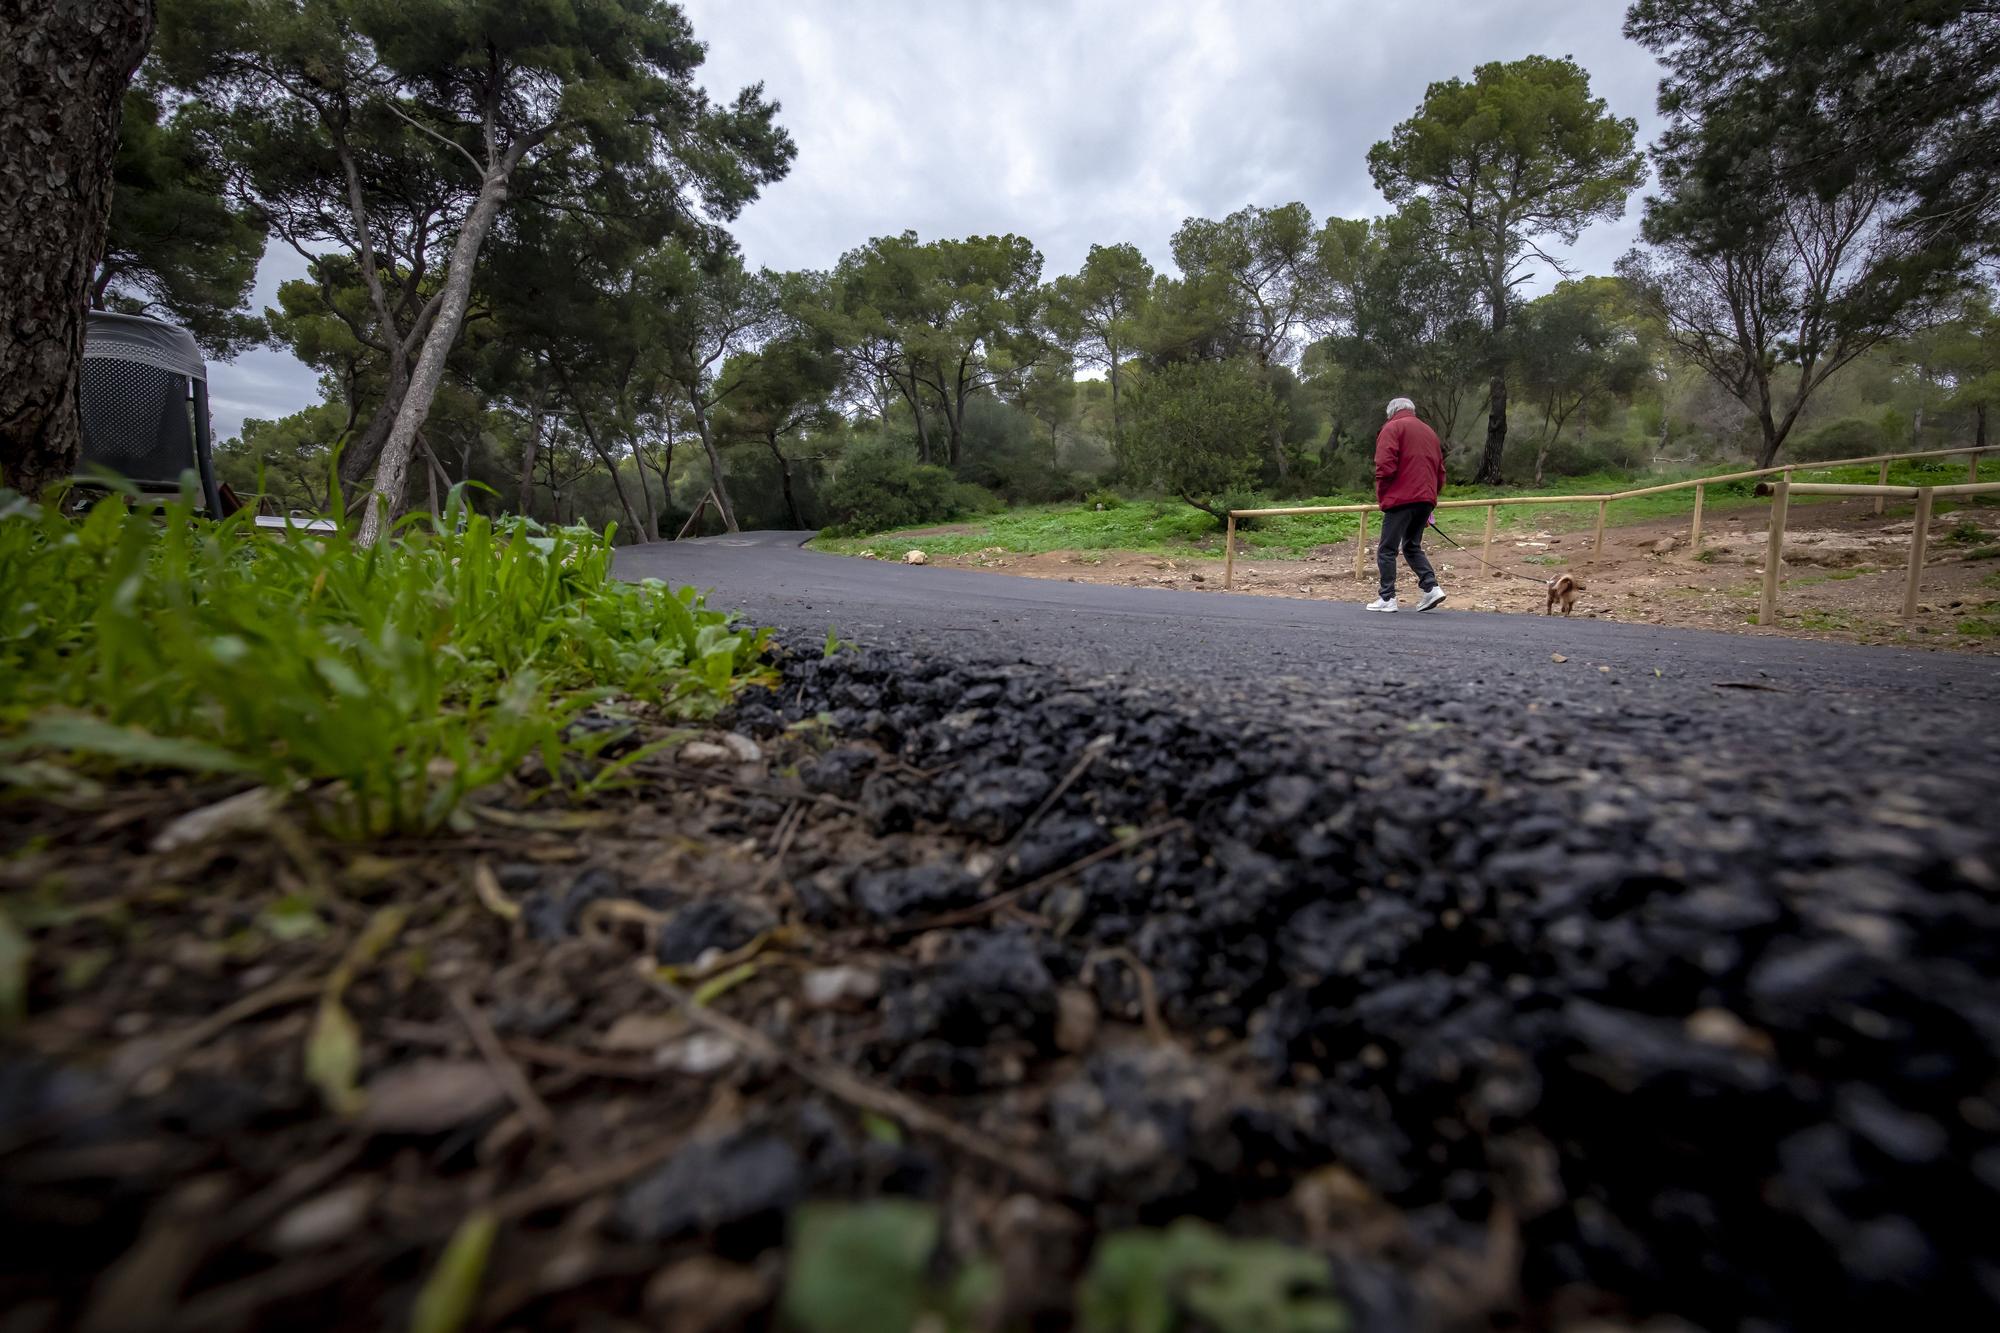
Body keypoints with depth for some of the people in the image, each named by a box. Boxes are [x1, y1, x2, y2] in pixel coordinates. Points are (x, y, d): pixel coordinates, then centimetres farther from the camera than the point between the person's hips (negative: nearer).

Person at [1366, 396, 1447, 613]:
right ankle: (1432, 587, 2)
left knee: (1387, 550, -1)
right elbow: (1440, 471, 19)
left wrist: (1381, 496, -2)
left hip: (1401, 499, -7)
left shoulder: (1393, 428, 0)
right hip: (1426, 499, 7)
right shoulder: (1429, 432, 22)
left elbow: (1385, 466, -12)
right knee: (1412, 547, 17)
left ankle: (1387, 599, -3)